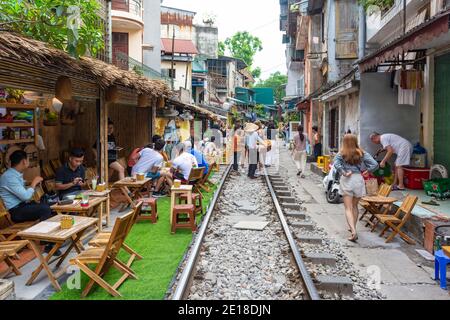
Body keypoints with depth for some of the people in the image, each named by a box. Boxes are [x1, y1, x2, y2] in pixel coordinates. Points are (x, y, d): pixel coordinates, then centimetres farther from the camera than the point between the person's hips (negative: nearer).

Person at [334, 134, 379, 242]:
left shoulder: (341, 154, -2)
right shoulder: (362, 153, 2)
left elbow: (336, 163, -22)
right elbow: (375, 164, -5)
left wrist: (343, 173, -12)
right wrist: (367, 171, 7)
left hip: (346, 180, -2)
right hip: (358, 179, 2)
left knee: (348, 208, -1)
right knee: (355, 206, 21)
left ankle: (353, 231, -17)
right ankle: (353, 228, 33)